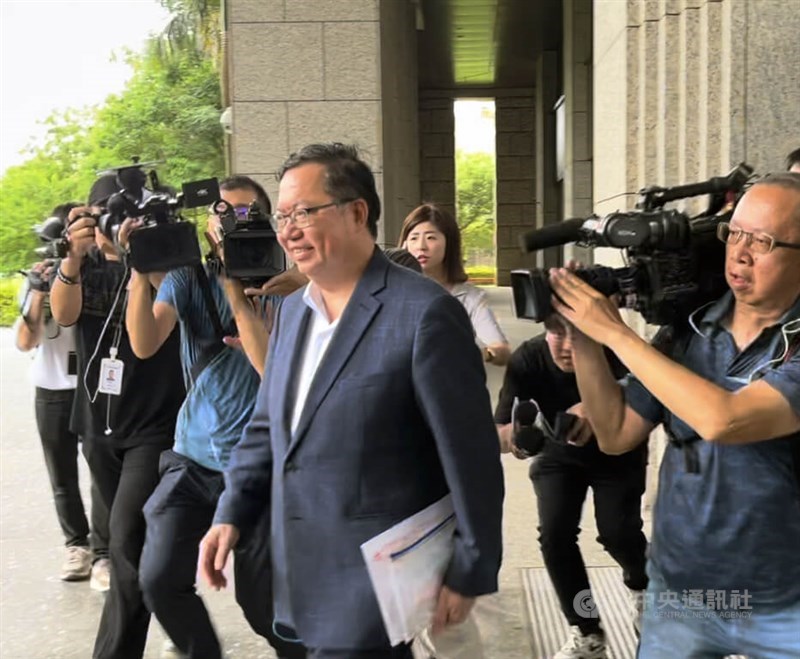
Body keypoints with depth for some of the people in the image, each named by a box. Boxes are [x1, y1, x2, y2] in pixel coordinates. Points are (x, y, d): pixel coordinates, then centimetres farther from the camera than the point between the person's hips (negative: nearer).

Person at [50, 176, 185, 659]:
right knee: (142, 543, 16)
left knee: (129, 545, -13)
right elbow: (63, 314, -14)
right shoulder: (87, 265, 5)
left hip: (154, 427, -5)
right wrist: (74, 256, -31)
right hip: (98, 425, 5)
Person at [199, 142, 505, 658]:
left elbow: (471, 458, -15)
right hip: (301, 578, 8)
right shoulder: (292, 310, 9)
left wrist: (469, 572, -11)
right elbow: (267, 426, 16)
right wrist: (231, 514, 5)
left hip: (374, 579, -7)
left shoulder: (425, 313, -16)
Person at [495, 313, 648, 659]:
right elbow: (498, 434, -31)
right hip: (558, 456, 2)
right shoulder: (526, 360, -29)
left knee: (617, 533, -15)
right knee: (555, 533, -15)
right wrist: (511, 434, -55)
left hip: (617, 454, -1)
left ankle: (641, 584, 24)